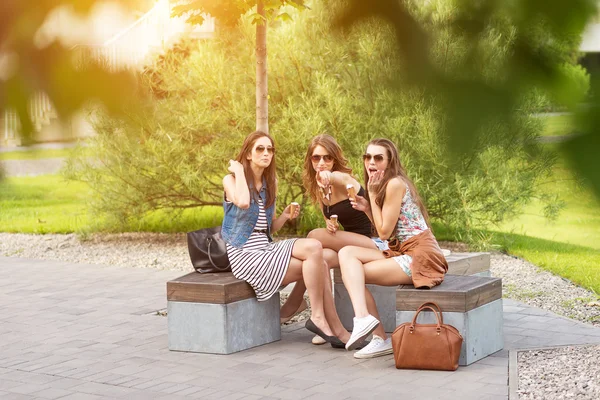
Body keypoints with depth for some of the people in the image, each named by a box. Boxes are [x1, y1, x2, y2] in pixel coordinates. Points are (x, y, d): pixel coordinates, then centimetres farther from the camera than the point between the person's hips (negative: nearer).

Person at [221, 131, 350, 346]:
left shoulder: (270, 184, 16)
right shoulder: (231, 180, -3)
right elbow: (242, 202, -28)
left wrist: (285, 216, 0)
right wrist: (239, 170, -13)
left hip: (266, 248, 7)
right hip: (244, 254, -7)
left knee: (316, 256, -20)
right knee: (313, 250, -22)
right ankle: (318, 317, -15)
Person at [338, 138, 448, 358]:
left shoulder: (395, 183, -12)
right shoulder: (385, 185, 16)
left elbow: (384, 232, -12)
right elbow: (385, 231, 16)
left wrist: (372, 194, -7)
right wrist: (367, 207, 2)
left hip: (419, 256, -10)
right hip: (404, 252, 10)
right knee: (347, 253, -5)